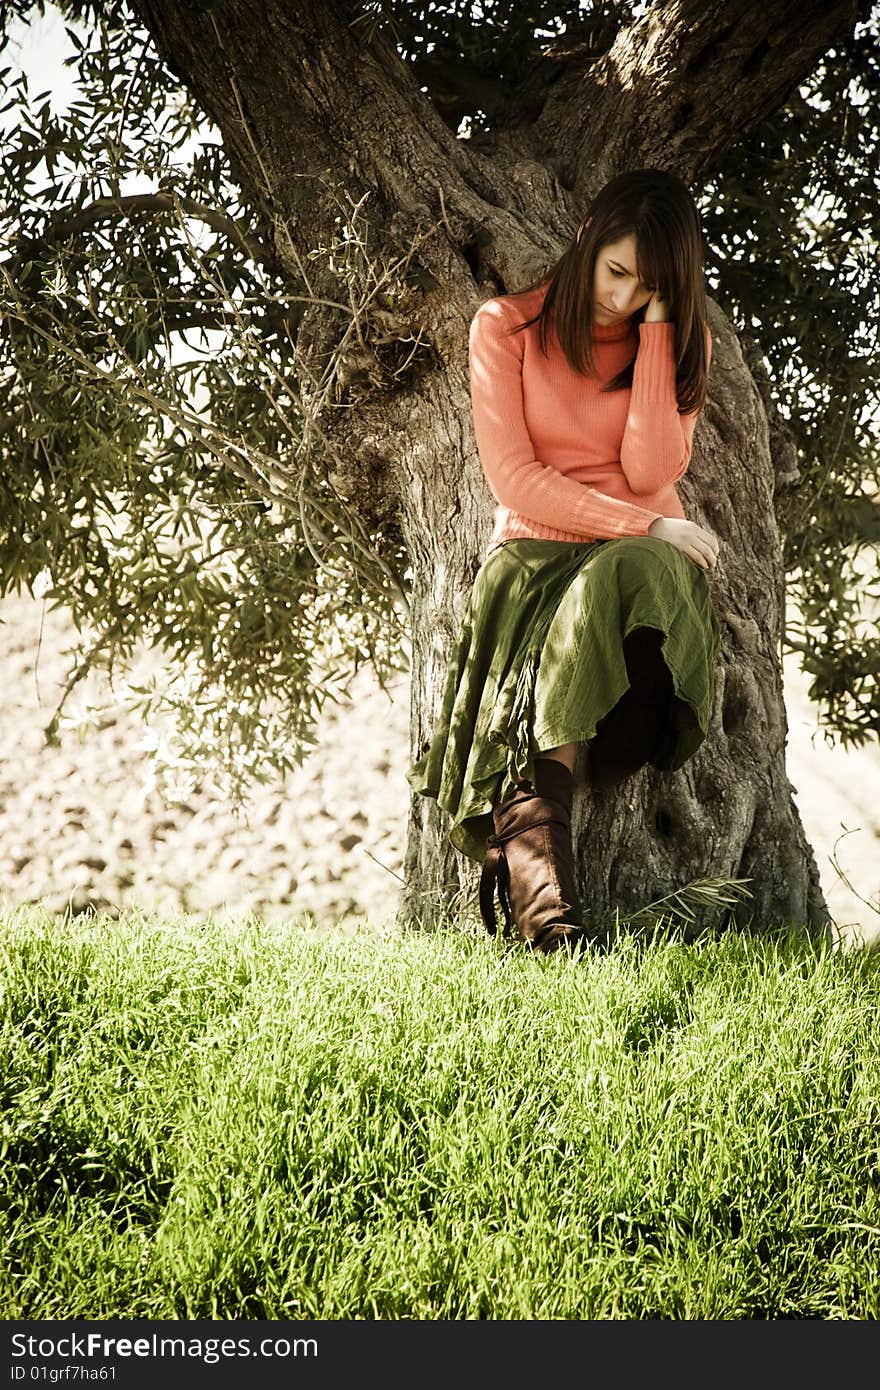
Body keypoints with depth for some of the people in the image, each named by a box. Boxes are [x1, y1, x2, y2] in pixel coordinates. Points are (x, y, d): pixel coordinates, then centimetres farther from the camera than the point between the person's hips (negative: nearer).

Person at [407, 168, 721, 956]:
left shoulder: (682, 340, 10)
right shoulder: (508, 327, 4)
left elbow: (653, 471, -7)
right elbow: (514, 478, -6)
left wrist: (655, 328, -8)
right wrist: (647, 525, -13)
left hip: (640, 559, 1)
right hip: (536, 549, -1)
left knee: (614, 584, -38)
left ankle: (520, 840, -36)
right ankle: (546, 910, -45)